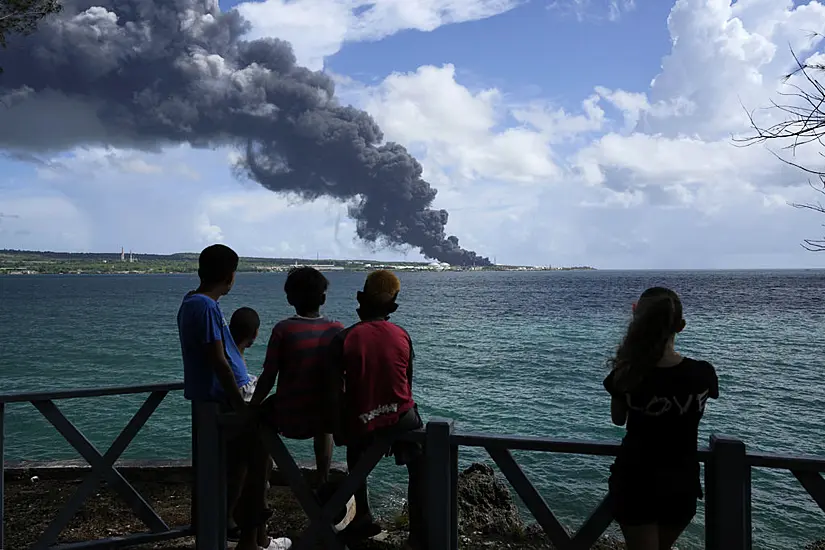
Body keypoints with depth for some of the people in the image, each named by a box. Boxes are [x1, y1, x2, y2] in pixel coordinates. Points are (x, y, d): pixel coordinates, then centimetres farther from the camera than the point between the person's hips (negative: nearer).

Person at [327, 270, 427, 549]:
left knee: (355, 448, 35)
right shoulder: (402, 336, -3)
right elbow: (407, 383, 6)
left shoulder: (344, 339, -10)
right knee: (419, 467, 27)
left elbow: (335, 393, -11)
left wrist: (339, 429, 3)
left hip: (362, 424, 0)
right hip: (401, 419, 1)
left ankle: (364, 518, 38)